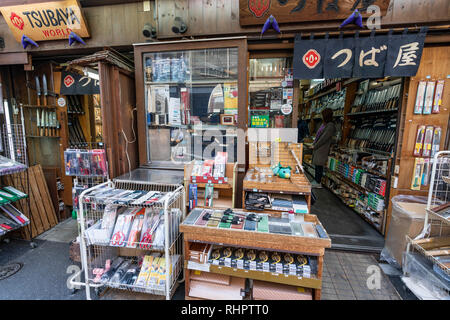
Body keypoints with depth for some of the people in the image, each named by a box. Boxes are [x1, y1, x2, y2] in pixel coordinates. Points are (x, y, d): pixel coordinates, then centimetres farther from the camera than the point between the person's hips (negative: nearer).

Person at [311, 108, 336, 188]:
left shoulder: (330, 126, -15)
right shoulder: (324, 124, 14)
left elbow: (324, 138, -19)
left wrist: (315, 146, -12)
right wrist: (314, 144, 10)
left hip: (322, 149, -9)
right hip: (317, 148, 9)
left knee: (319, 166, -2)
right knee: (316, 165, 13)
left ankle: (318, 183, 8)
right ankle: (316, 181, 24)